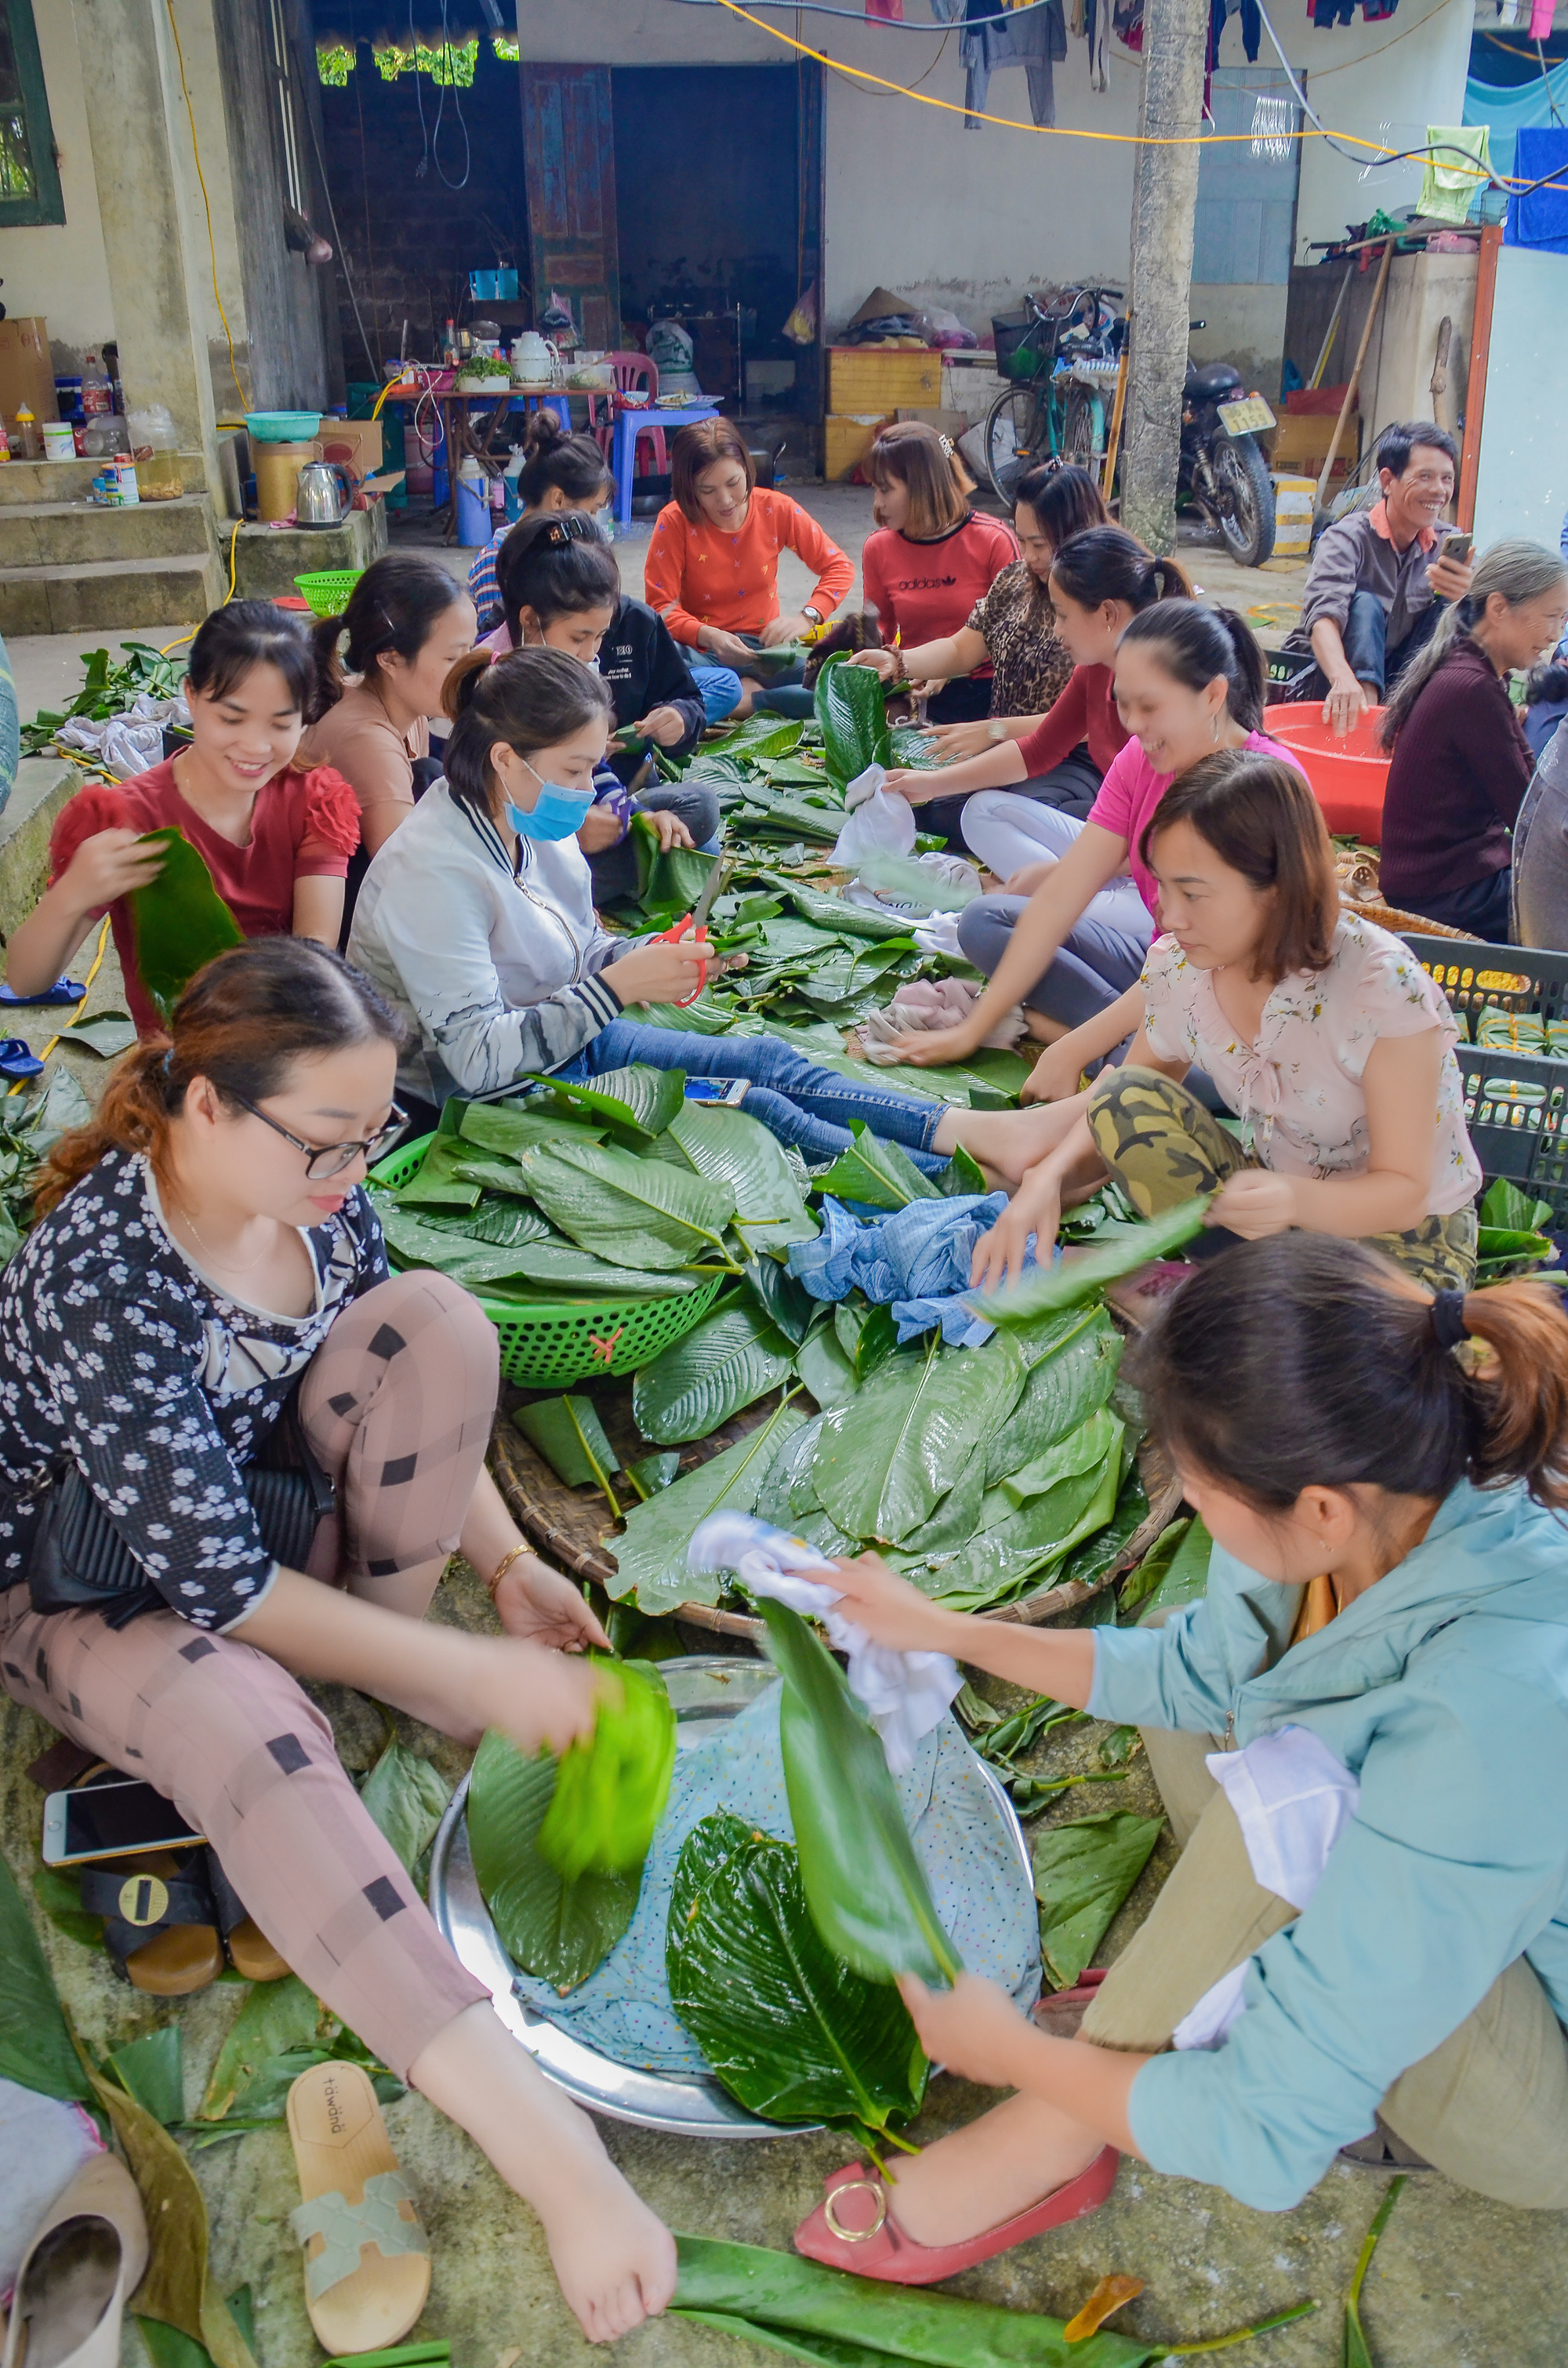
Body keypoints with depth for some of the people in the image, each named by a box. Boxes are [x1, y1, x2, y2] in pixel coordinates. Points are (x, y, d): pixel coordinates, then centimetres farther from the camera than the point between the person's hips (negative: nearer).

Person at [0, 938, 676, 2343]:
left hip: (267, 1502, 6)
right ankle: (543, 2142, -44)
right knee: (250, 1725, -40)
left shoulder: (317, 1188, -13)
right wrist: (475, 1676, -30)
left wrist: (508, 1563, -9)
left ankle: (397, 1649, -4)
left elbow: (413, 1380, 3)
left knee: (440, 1317, -19)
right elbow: (218, 1586, -31)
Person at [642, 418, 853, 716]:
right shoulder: (674, 522, -7)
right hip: (702, 652, -2)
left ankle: (742, 699, -24)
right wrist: (708, 636, -31)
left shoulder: (777, 510, -2)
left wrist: (807, 617, -16)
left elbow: (838, 566, 3)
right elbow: (661, 606, -11)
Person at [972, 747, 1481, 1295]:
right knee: (1127, 1095, -19)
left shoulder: (1381, 986, -27)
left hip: (1403, 1236, -6)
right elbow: (1121, 1116, 0)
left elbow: (1403, 1192, -22)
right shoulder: (1181, 969, -10)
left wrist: (1297, 1200, -44)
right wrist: (1048, 1179, -22)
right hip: (1272, 1200, 6)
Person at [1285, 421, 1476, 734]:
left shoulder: (1450, 544, 3)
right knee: (1364, 605, -27)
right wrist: (1343, 679, -53)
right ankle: (1366, 715, -43)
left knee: (1450, 610, -16)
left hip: (1401, 683, 4)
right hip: (1324, 682, -4)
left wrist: (1467, 598, -35)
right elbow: (1323, 617, -32)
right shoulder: (1349, 538, -13)